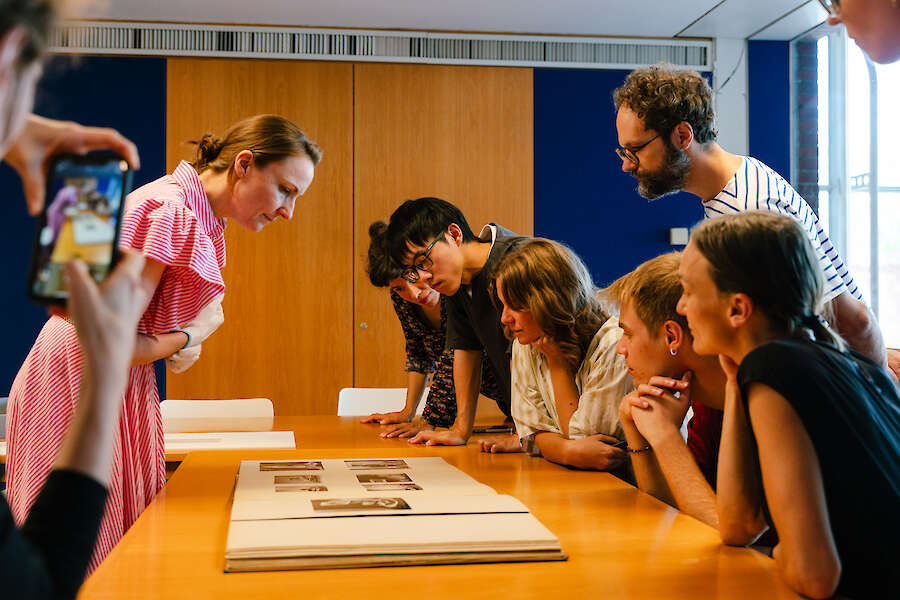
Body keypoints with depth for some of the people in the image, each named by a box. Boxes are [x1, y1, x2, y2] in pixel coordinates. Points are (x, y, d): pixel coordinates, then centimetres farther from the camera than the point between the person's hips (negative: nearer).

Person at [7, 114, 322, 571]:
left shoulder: (203, 219, 9)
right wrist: (182, 342, -9)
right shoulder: (166, 210, -22)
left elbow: (212, 310, 14)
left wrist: (187, 338, -7)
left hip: (120, 387, 9)